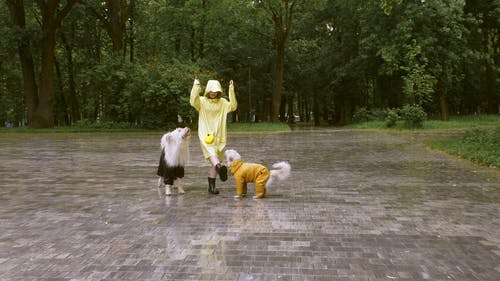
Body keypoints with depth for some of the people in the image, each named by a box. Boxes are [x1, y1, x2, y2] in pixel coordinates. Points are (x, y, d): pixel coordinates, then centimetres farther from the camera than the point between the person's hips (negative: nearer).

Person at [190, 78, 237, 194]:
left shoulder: (222, 102, 9)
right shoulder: (202, 101, 3)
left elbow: (233, 106, -7)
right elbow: (193, 101, -18)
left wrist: (232, 90, -14)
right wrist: (196, 86, -23)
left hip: (218, 136, 3)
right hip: (205, 135, -3)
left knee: (214, 161, 5)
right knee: (211, 153, -30)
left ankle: (212, 185, 13)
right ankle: (220, 167, -58)